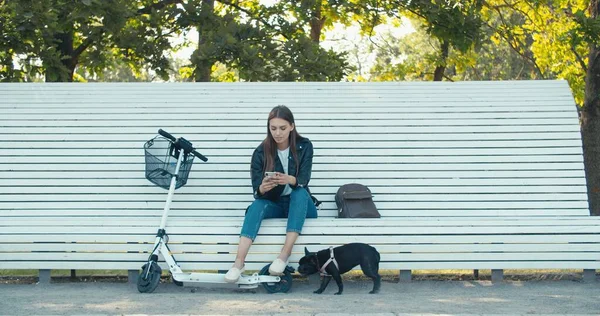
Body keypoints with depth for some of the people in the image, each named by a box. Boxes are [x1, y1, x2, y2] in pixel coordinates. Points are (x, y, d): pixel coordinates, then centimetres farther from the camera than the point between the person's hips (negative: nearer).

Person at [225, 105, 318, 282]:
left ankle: (285, 254, -42)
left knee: (300, 192, -33)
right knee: (257, 205, -31)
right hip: (274, 204, 1)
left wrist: (288, 180, -44)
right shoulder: (261, 152, -6)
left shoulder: (304, 146, -7)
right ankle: (239, 262, -47)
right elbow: (257, 190, -12)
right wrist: (263, 188, -38)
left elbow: (303, 180, -20)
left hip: (300, 205, 0)